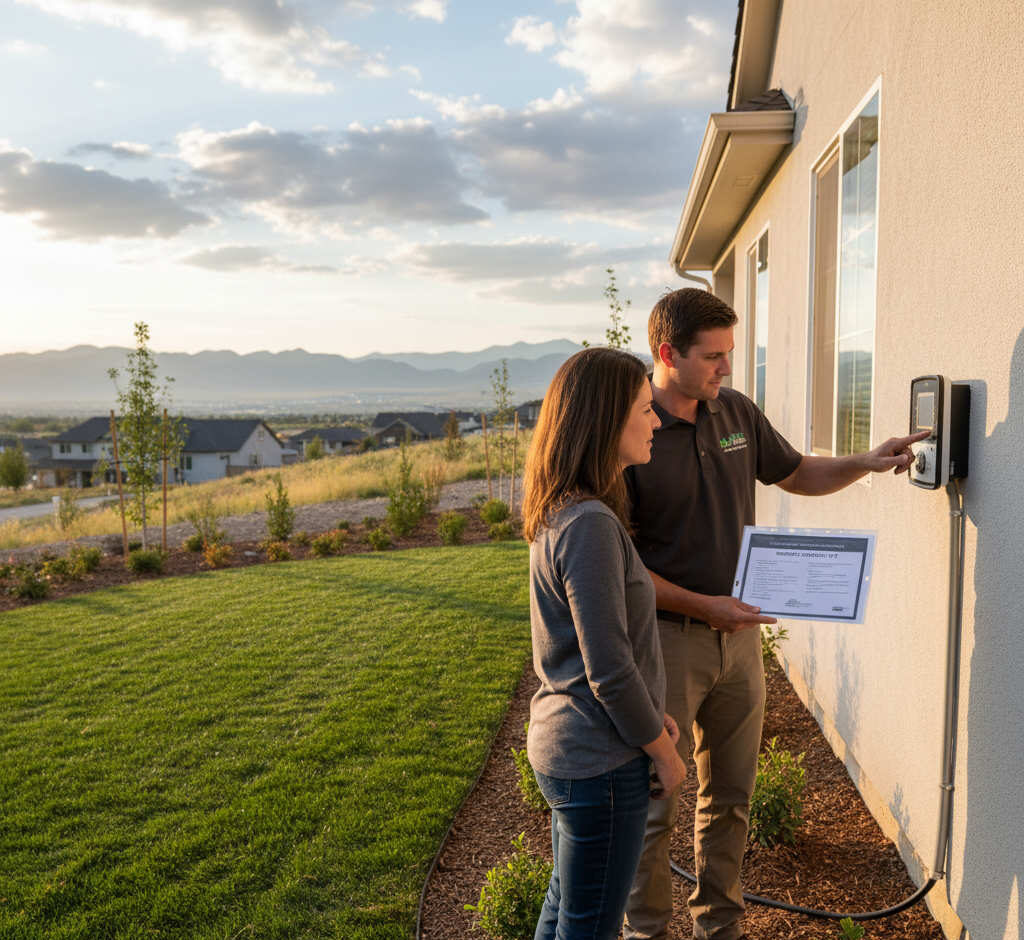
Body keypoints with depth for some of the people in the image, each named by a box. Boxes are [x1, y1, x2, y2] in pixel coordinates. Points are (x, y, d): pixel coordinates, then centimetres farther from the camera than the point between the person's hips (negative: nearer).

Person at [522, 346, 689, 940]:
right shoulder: (590, 525, -26)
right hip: (601, 761, -10)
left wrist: (650, 714, 13)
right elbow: (609, 672, -24)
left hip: (561, 741, 10)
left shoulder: (562, 513, 5)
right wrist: (664, 751, -10)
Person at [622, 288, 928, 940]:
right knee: (655, 806, 6)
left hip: (739, 631, 6)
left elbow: (797, 474, 20)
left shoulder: (736, 412, 4)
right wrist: (702, 605, -18)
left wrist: (864, 463, 3)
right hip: (666, 637, -6)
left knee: (731, 798, 18)